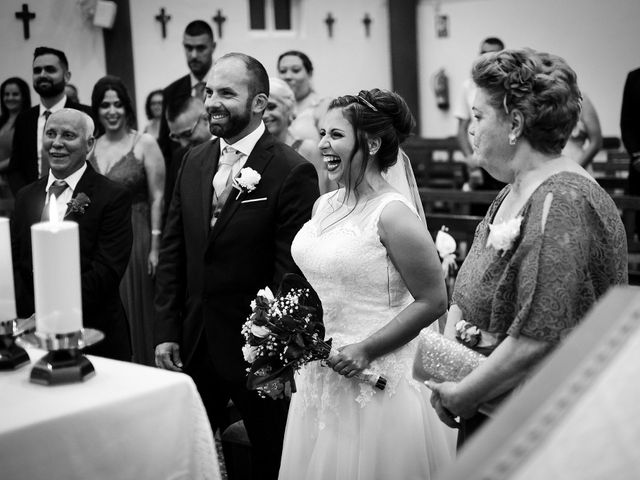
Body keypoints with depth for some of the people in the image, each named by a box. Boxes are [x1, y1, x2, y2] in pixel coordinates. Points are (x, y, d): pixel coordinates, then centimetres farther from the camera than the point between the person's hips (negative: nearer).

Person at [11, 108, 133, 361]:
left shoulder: (114, 197, -8)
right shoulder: (25, 196, 10)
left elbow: (106, 271, -16)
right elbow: (14, 263, 5)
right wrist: (31, 315, -14)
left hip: (94, 339, -4)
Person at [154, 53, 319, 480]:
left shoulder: (293, 172, -15)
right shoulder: (194, 162, 6)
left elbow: (291, 272, -16)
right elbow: (173, 252, 7)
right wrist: (167, 331, 3)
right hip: (194, 343, 6)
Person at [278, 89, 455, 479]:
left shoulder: (393, 214, -15)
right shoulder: (324, 205, 6)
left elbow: (433, 302, -14)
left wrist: (366, 349, -18)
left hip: (373, 381, -7)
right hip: (317, 374, 7)